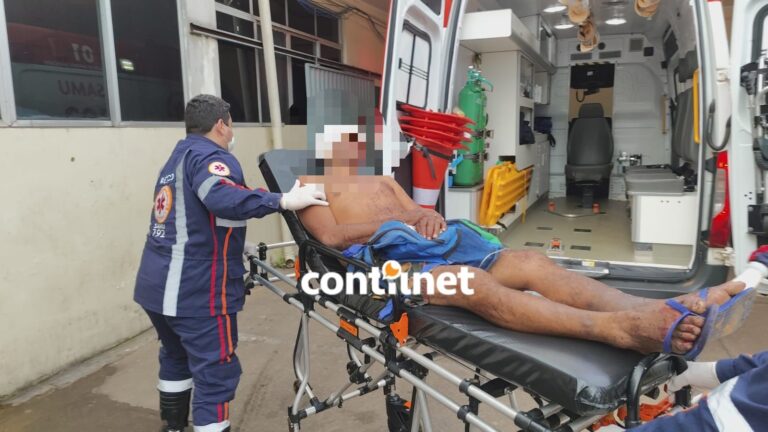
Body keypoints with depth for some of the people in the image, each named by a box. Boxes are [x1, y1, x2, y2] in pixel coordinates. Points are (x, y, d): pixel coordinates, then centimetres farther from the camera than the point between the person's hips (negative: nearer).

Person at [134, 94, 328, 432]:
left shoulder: (177, 159, 21)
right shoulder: (209, 156, -11)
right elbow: (222, 197, -33)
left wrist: (234, 245, 32)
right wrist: (284, 200, -33)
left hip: (157, 284, 10)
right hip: (194, 289, -10)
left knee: (177, 358, 26)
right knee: (215, 373, -2)